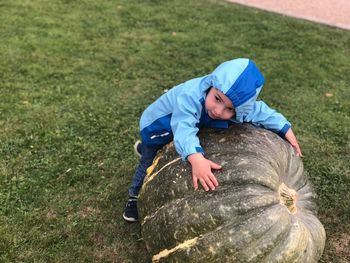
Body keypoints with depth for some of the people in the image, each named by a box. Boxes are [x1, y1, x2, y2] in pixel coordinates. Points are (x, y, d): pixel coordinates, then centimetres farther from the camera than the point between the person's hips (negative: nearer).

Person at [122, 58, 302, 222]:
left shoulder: (237, 102, -30)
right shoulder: (189, 96, -50)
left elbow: (260, 111, -15)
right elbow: (184, 130, -62)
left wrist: (285, 129, -21)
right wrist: (196, 158, -79)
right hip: (157, 126, -5)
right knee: (150, 164, 7)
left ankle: (144, 148, 56)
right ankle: (135, 196, 34)